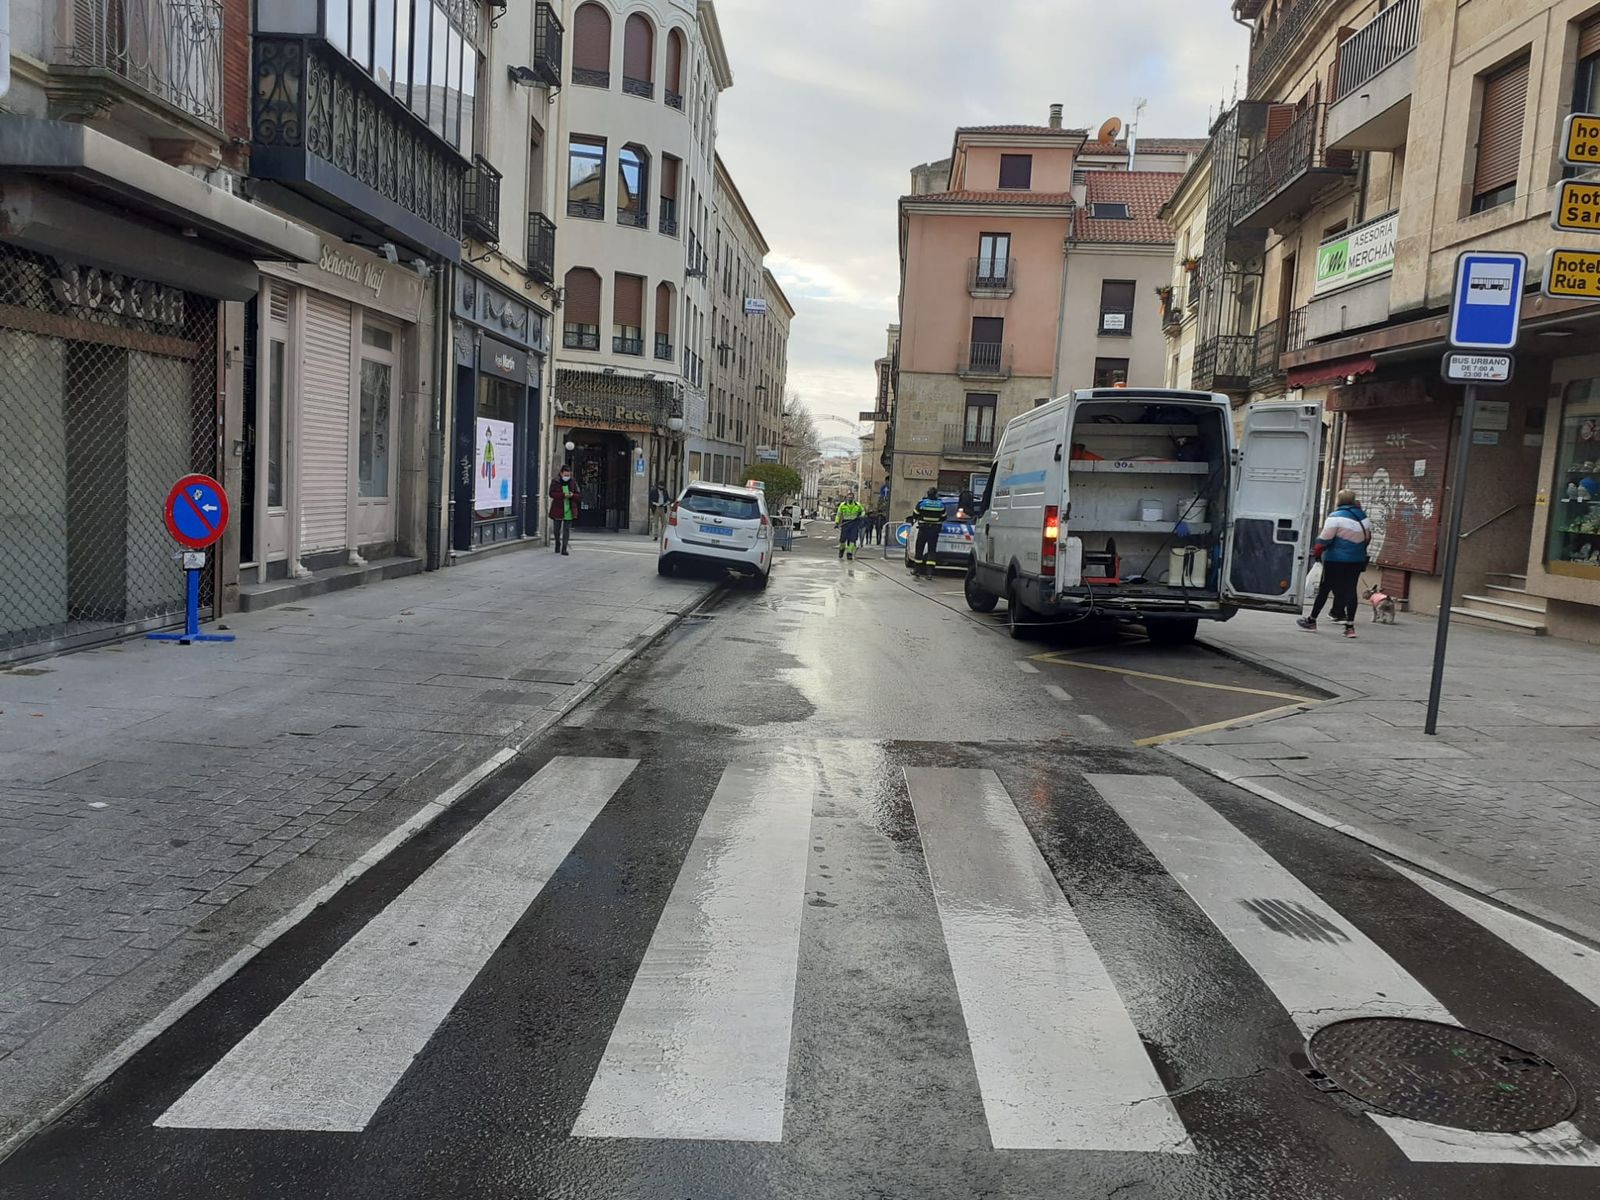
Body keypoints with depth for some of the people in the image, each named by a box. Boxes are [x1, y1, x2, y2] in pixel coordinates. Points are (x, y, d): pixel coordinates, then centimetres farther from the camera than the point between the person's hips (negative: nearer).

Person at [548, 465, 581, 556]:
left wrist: (572, 496, -18)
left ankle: (564, 548, -5)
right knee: (556, 529, 13)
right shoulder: (555, 482, -2)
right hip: (557, 509, 0)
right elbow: (551, 493, -13)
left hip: (569, 510, 0)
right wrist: (563, 495, -25)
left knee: (567, 529, -6)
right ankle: (557, 544, 37)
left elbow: (579, 496, 5)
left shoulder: (573, 482, 4)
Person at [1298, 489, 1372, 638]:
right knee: (1350, 591, 7)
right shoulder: (1364, 518, 8)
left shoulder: (1336, 517, -12)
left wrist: (1317, 552, 3)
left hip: (1336, 561, -5)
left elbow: (1324, 539, -12)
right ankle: (1350, 626, 4)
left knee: (1324, 589, 5)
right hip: (1358, 561, 5)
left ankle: (1312, 621, 14)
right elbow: (1367, 540, 16)